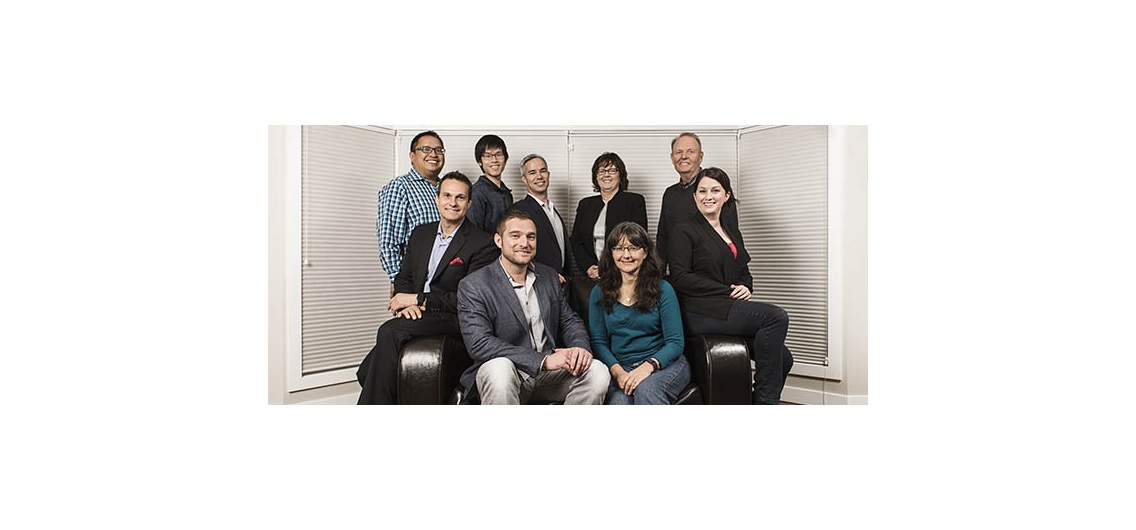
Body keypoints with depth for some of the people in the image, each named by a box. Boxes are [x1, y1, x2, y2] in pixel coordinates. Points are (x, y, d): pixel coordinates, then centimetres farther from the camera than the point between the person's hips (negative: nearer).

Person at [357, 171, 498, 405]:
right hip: (416, 316, 6)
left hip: (453, 320, -6)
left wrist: (418, 299, -12)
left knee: (390, 331, -30)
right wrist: (405, 303, -5)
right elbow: (403, 278, 19)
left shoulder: (483, 243, -4)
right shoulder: (420, 233, 18)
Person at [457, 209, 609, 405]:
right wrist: (543, 360, -25)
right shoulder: (472, 286, -8)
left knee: (597, 372, -20)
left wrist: (580, 346, -9)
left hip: (549, 373, 5)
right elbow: (479, 344, -19)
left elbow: (569, 320, 17)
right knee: (499, 368, -38)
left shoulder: (549, 276, 12)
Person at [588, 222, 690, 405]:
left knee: (646, 389, -35)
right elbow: (598, 341, 6)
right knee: (619, 401, -33)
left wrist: (649, 366, -20)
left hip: (664, 364, 0)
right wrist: (617, 371, -14)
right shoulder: (599, 293, 9)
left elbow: (675, 343, -2)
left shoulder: (662, 289, 3)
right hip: (621, 368, 1)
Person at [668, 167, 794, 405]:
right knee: (777, 316, -24)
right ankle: (765, 399, -14)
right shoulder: (685, 231, 0)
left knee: (783, 359, -11)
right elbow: (680, 278, -9)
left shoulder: (732, 231, 22)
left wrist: (745, 287, -1)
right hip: (701, 313, -7)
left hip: (731, 309, 7)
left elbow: (745, 273, 25)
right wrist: (728, 291, -12)